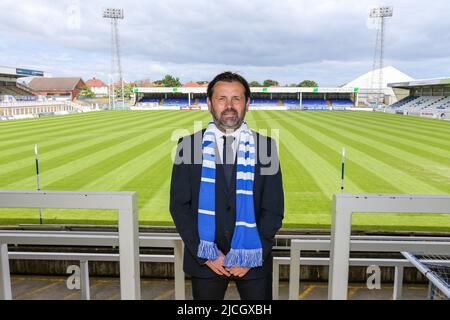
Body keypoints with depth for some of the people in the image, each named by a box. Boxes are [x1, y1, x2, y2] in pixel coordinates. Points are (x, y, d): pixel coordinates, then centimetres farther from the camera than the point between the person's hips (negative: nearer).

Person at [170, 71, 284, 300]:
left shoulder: (265, 146, -3)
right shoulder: (189, 146, -3)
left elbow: (274, 208, -2)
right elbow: (179, 205, -3)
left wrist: (253, 254, -10)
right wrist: (205, 254, -10)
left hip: (254, 258, 0)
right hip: (204, 260, 0)